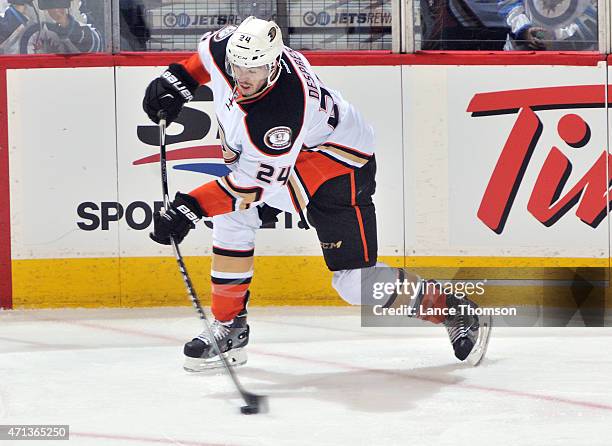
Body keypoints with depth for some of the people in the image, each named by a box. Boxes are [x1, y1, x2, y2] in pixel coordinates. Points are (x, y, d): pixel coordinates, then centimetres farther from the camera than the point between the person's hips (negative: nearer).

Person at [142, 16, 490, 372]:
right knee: (231, 222, 0)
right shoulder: (229, 46, -19)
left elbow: (254, 182, -35)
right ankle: (229, 329, 12)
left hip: (337, 163, -9)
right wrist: (178, 80, 0)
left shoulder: (281, 110, -40)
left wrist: (190, 207, -38)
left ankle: (451, 312, 6)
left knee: (355, 280, -10)